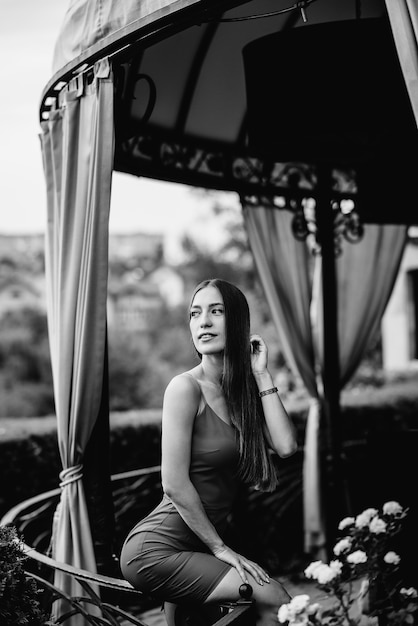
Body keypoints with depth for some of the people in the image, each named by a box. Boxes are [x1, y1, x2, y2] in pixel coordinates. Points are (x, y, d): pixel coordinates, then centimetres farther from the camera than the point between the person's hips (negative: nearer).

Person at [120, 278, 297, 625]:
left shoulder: (246, 391, 7)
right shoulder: (186, 387, -14)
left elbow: (285, 446, -8)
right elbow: (175, 484, -16)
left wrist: (262, 375, -6)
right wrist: (221, 549, -10)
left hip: (198, 547, 7)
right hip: (157, 548, -7)